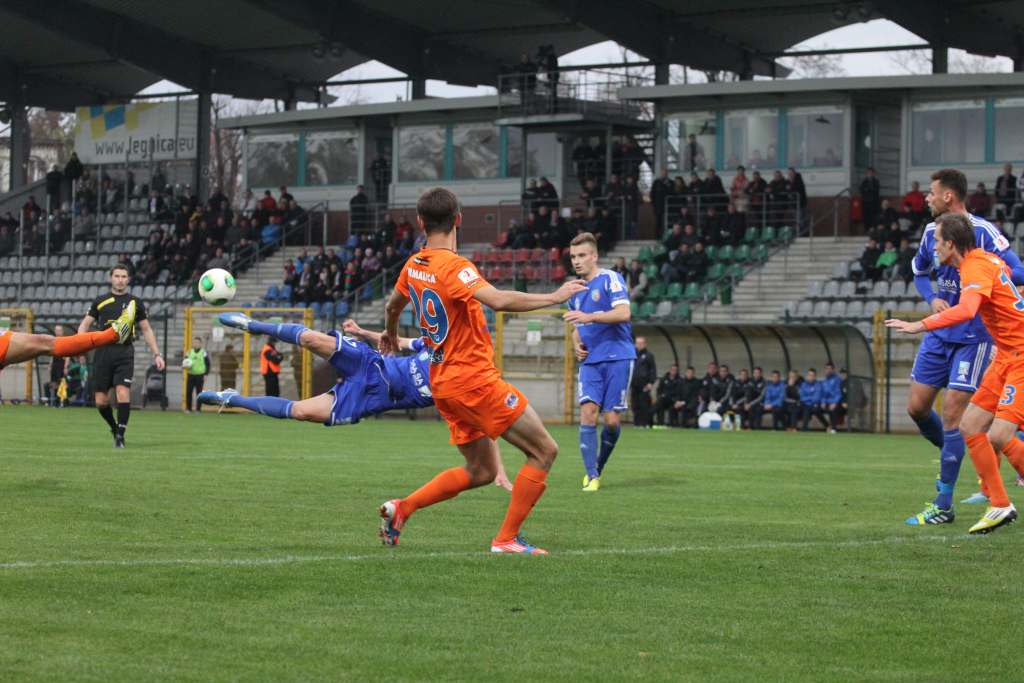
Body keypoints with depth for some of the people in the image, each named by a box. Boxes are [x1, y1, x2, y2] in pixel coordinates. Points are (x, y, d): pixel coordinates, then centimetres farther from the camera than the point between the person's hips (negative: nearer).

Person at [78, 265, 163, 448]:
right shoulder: (100, 301, 10)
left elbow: (146, 330, 15)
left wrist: (156, 354, 8)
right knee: (101, 401, 0)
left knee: (123, 393, -18)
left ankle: (120, 436, -7)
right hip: (103, 352, 1)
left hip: (125, 352, -1)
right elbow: (85, 324, 12)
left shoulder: (135, 302, 10)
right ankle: (114, 428, 27)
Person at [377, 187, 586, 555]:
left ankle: (401, 507, 9)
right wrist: (553, 297, -25)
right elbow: (497, 300, -34)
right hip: (474, 379, -9)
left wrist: (390, 335, 51)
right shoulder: (454, 267, -18)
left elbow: (393, 305, 28)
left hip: (444, 382, 9)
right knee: (544, 450, -3)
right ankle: (507, 539, -4)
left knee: (480, 471, 18)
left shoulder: (414, 265, 8)